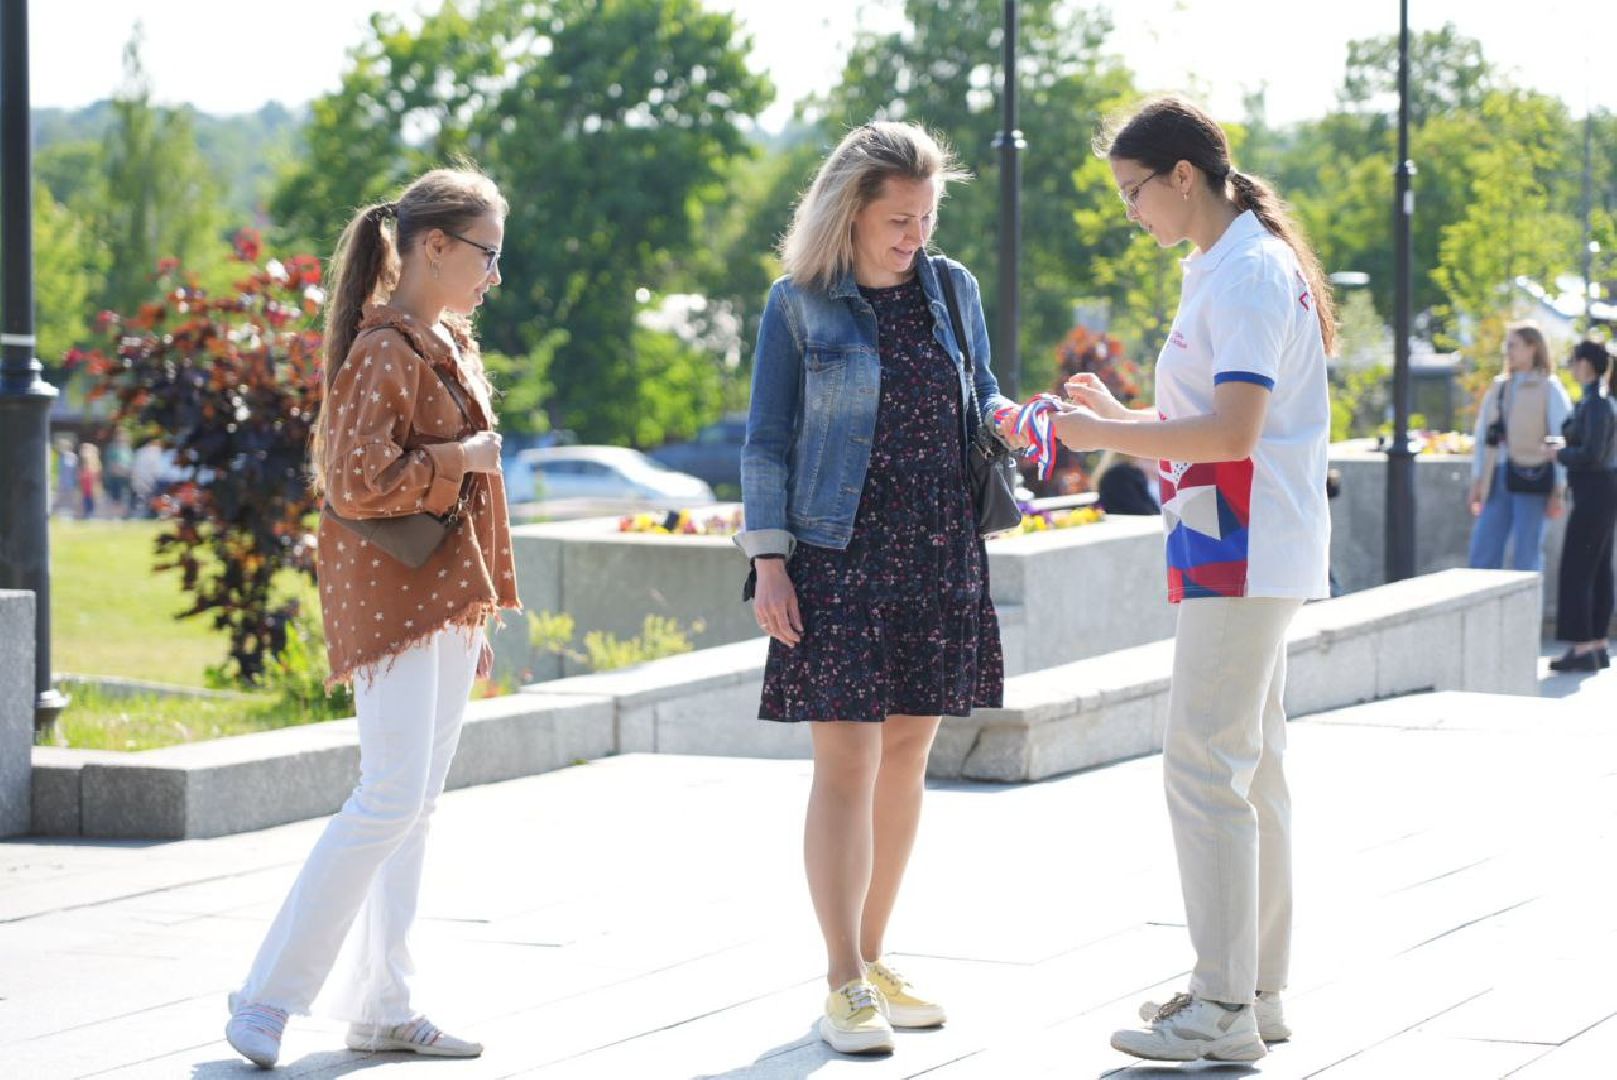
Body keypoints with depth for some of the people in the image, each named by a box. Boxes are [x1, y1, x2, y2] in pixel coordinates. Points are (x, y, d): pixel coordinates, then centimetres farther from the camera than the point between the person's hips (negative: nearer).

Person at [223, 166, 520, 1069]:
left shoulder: (451, 344, 16)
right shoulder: (385, 350, -13)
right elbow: (358, 482, -22)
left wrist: (478, 619, 21)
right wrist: (460, 458, -15)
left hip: (449, 599, 9)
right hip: (392, 597, -9)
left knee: (418, 805, 9)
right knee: (393, 798, -13)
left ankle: (382, 1006, 14)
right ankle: (268, 999, -8)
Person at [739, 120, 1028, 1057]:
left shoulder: (953, 288, 9)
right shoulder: (800, 304, -2)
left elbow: (981, 392, 18)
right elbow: (767, 441, 0)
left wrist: (1006, 421, -7)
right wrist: (768, 561, -7)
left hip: (942, 556, 5)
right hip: (840, 556, -5)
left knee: (908, 753, 9)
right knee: (847, 762, -8)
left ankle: (873, 958, 20)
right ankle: (845, 984, -5)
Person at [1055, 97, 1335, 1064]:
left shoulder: (1246, 275, -15)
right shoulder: (1231, 268, 17)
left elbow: (1232, 431, -22)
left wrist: (1106, 435, -15)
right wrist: (1123, 419, 12)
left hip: (1240, 549, -11)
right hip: (1250, 549, 11)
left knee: (1207, 767, -11)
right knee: (1252, 765, 13)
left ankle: (1224, 1013, -10)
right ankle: (1258, 988, 20)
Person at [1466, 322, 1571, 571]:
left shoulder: (1548, 389, 0)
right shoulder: (1498, 388, 16)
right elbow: (1482, 437, 18)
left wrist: (1559, 490, -9)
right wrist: (1477, 482, 12)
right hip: (1499, 477, 6)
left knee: (1526, 558, -3)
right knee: (1482, 554, 0)